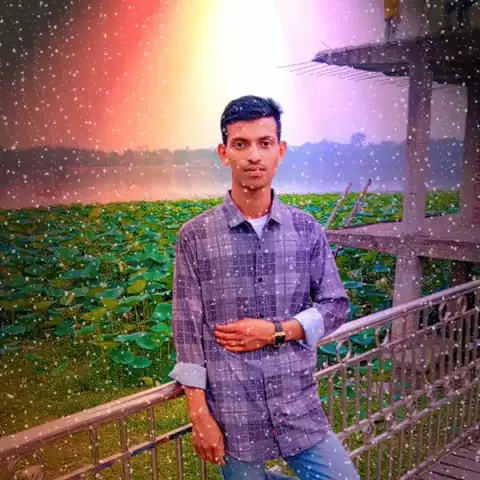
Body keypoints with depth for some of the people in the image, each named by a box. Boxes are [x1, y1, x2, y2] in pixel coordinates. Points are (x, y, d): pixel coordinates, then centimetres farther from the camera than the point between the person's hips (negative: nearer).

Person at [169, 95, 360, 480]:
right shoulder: (195, 237, -6)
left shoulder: (307, 230, -1)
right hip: (233, 415, -2)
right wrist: (199, 413, -7)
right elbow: (188, 332, -5)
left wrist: (275, 331, -12)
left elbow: (336, 306, 3)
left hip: (299, 408, 2)